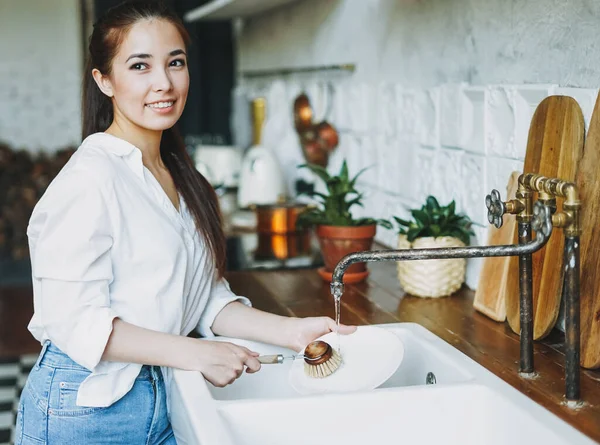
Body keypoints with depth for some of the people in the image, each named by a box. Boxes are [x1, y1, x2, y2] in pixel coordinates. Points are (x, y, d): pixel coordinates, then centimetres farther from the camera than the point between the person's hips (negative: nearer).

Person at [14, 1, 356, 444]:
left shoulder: (181, 178, 9)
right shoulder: (91, 178, -17)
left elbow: (207, 298, 9)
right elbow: (75, 321, -21)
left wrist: (290, 331, -5)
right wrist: (196, 354, -21)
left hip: (163, 400, 7)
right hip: (86, 409, -7)